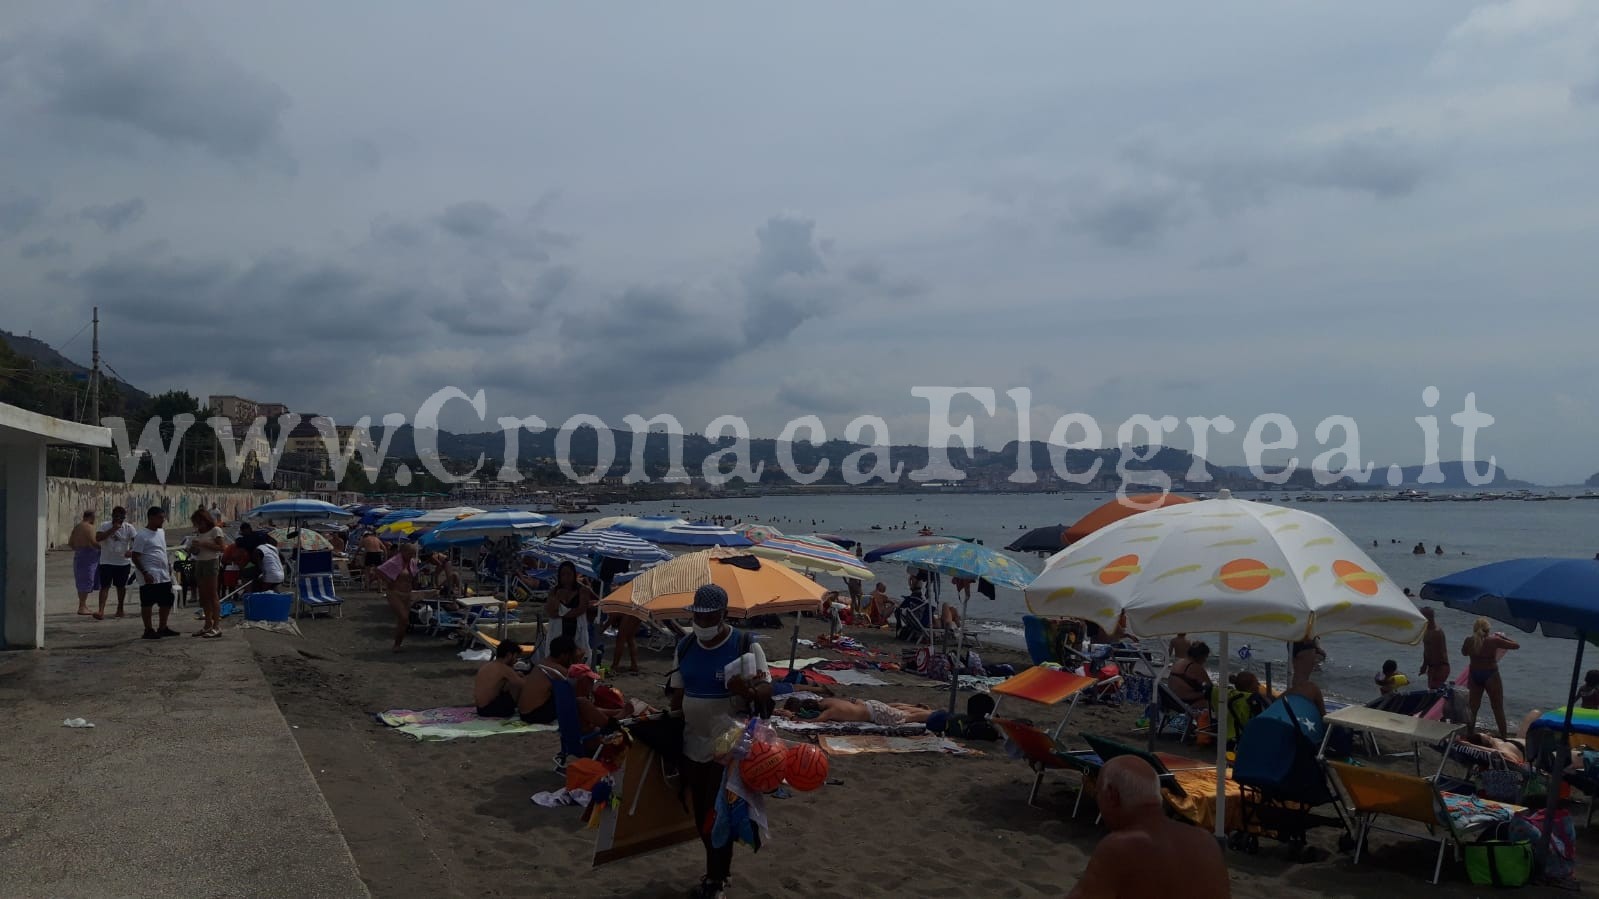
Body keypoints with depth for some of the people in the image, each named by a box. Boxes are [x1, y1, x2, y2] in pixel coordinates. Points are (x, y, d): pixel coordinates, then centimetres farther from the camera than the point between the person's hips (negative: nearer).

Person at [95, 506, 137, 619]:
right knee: (105, 586, -7)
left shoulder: (129, 528, -2)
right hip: (106, 562, -1)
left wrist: (131, 550, -26)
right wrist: (113, 529, -24)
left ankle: (120, 609, 29)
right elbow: (98, 538, -19)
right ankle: (101, 610, -11)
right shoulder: (106, 526, -4)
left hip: (123, 562, 1)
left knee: (121, 586, 14)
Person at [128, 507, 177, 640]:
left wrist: (168, 565, 20)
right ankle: (148, 630, 6)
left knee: (166, 602, 11)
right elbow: (135, 557, -13)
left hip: (164, 576, 8)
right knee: (147, 603, 0)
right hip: (150, 577, -8)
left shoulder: (161, 532, 13)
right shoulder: (142, 535, -11)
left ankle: (163, 628, 22)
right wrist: (145, 573, -19)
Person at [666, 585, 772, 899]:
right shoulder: (685, 648, 4)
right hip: (692, 746, 5)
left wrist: (747, 691, -32)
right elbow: (677, 694, 12)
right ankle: (719, 869, 34)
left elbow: (766, 691, -11)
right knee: (701, 815, 14)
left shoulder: (746, 646, -11)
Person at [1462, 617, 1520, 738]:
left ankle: (1470, 735, 19)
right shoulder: (1494, 640, -16)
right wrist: (1502, 636, 4)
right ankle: (1503, 737, 12)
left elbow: (1464, 653, 14)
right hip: (1491, 676, -3)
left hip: (1474, 676, 3)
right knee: (1498, 709, 9)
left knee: (1472, 707, 14)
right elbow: (1516, 645, -7)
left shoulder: (1469, 641, -6)